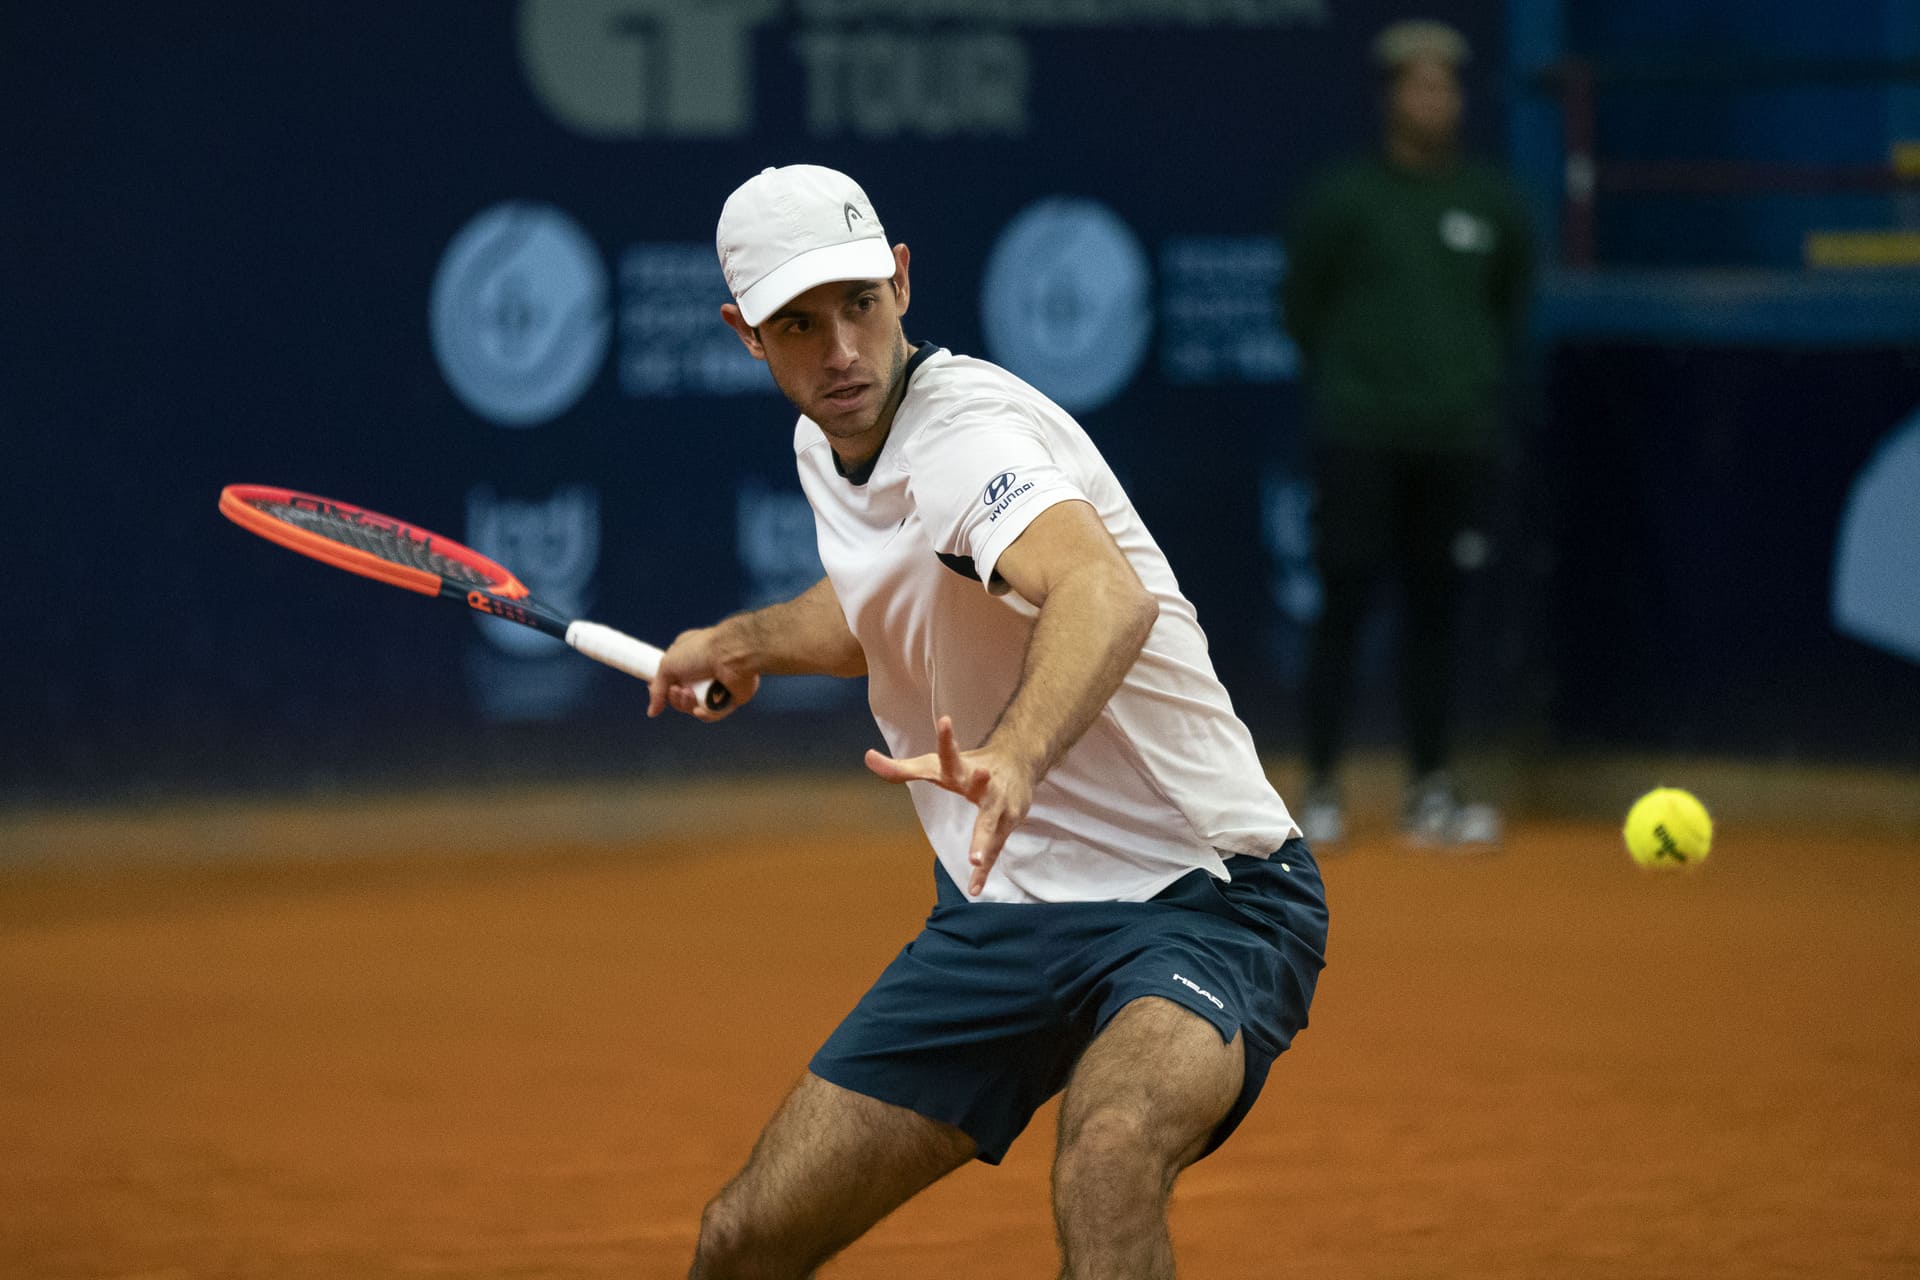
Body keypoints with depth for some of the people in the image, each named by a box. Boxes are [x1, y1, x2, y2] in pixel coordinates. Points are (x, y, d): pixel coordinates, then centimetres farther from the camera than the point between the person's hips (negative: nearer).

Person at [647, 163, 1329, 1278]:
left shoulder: (973, 432, -23)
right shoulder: (828, 447, 4)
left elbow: (1107, 597, -48)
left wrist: (1013, 759, -64)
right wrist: (749, 641, 21)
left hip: (1199, 901, -8)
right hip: (1001, 916, 8)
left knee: (1110, 1155, -40)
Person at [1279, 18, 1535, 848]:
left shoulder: (1494, 204, 8)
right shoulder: (1342, 199, -3)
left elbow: (1511, 310, 20)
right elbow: (1301, 307, 6)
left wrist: (1480, 382, 13)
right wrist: (1349, 383, 10)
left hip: (1456, 438, 3)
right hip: (1358, 437, -3)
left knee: (1436, 610, 6)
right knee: (1343, 604, -4)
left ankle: (1431, 792, 11)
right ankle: (1321, 789, 1)